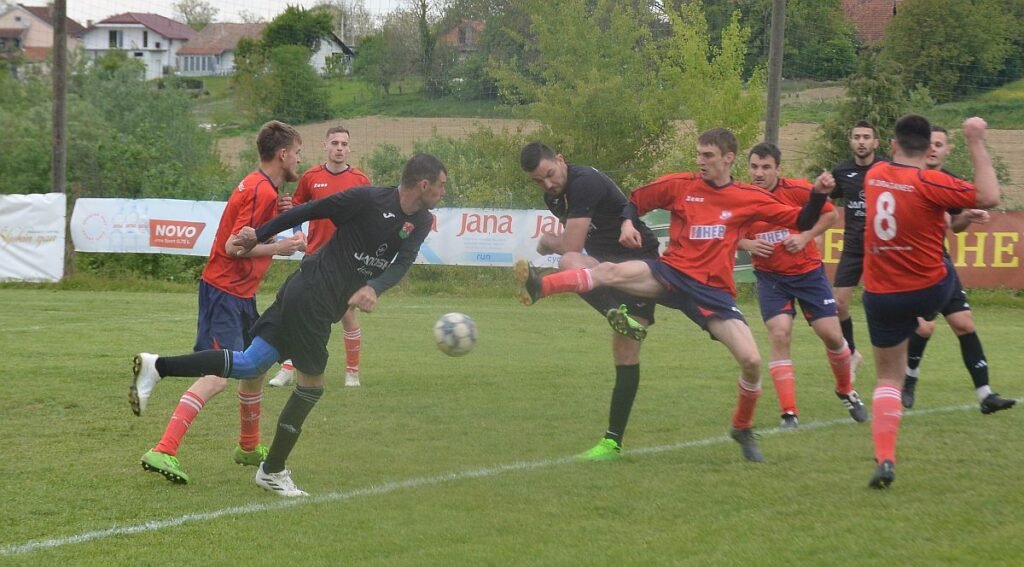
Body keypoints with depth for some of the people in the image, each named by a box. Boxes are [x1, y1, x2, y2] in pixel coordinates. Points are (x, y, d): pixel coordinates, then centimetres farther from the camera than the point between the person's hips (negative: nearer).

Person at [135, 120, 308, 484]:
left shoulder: (259, 187, 14)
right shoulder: (262, 192, -16)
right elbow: (233, 246, -22)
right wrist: (279, 248, -16)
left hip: (240, 294, 11)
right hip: (224, 292, -11)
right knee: (219, 376, -21)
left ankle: (249, 448, 41)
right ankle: (162, 452, -28)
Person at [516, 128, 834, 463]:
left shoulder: (750, 198, 5)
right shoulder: (680, 185, 5)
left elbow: (800, 222, 7)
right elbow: (635, 201, 16)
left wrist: (818, 195, -9)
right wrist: (627, 224, -5)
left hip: (713, 291, 0)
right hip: (671, 274, 0)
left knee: (751, 360, -10)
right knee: (610, 271, -29)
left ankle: (743, 429, 16)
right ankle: (539, 287, -42)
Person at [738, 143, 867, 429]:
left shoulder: (798, 190, -13)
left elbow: (830, 214, -1)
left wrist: (806, 236, -15)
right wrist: (747, 244, -17)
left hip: (809, 271, 0)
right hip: (770, 277, 0)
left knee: (832, 335, 1)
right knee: (779, 335, -15)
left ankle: (846, 391, 31)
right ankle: (789, 414, -10)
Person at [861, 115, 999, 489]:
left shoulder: (873, 176, 0)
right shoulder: (930, 183, -18)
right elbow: (989, 197, -19)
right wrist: (976, 142, -15)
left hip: (881, 296, 3)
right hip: (929, 292, -3)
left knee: (888, 378, 10)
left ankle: (885, 459, -6)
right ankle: (927, 322, 56)